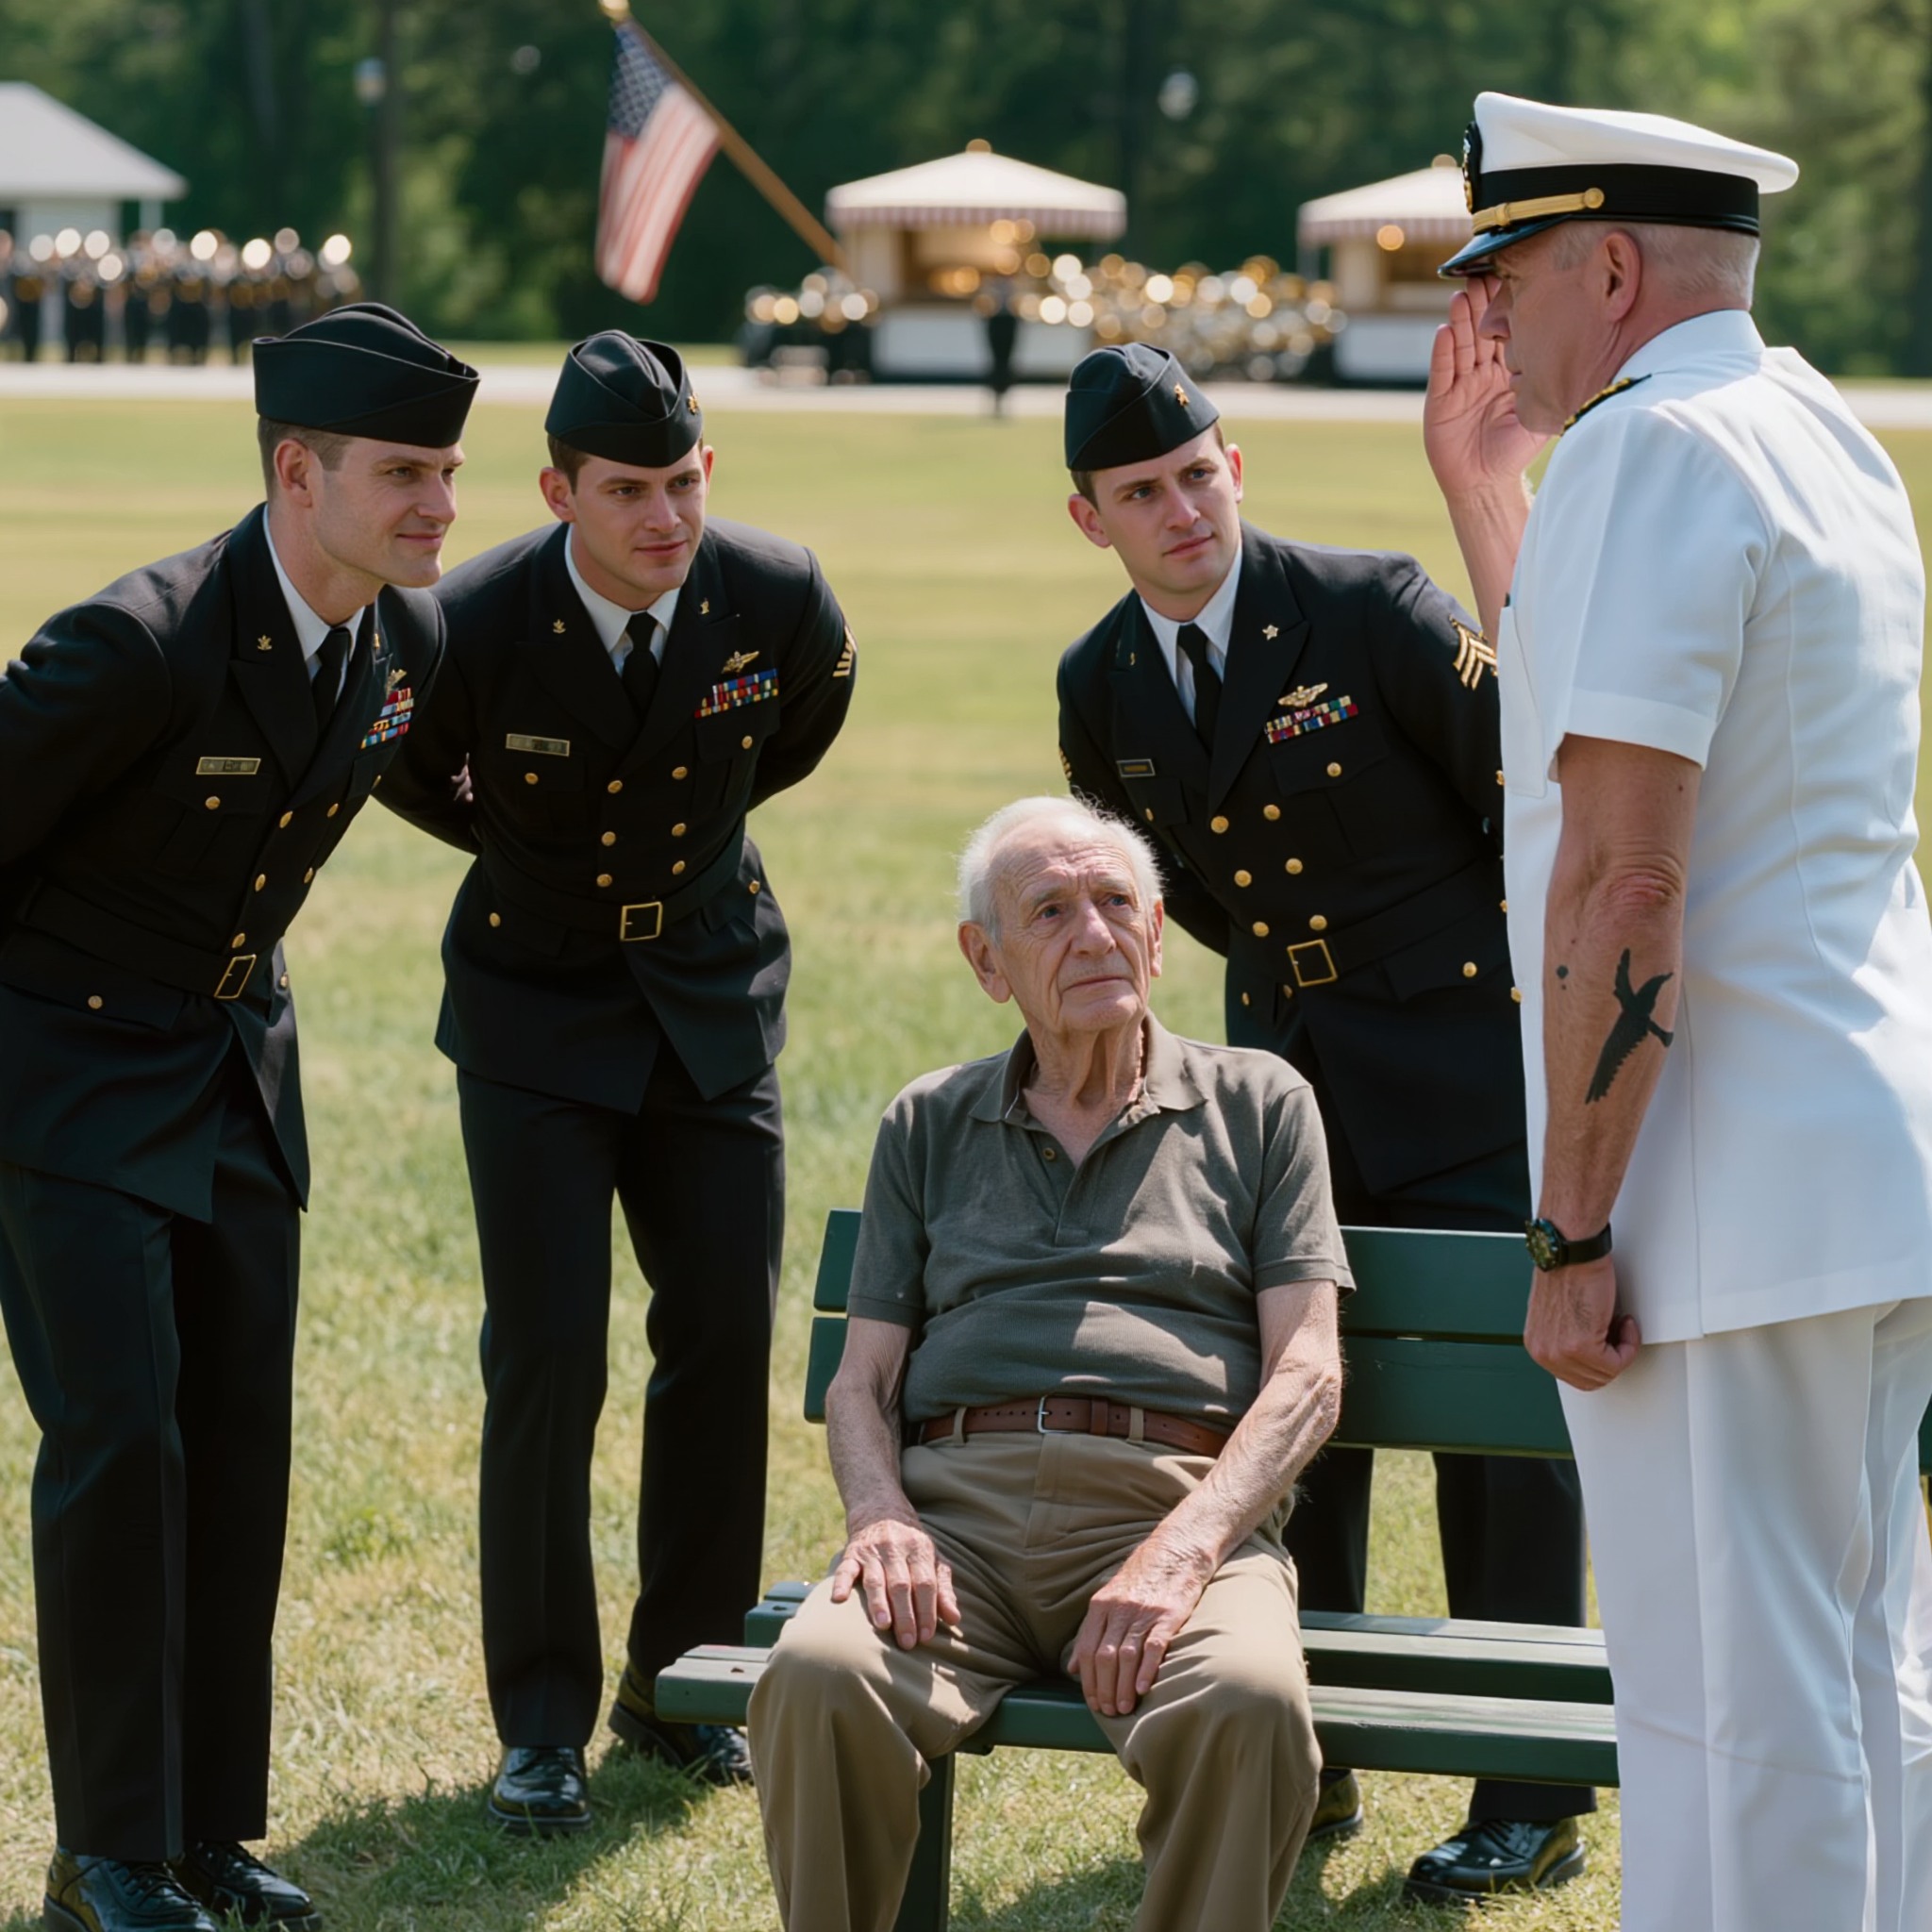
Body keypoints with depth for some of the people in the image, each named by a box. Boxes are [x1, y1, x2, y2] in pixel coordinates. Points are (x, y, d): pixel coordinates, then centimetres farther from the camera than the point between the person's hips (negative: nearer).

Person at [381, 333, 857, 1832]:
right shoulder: (473, 628, -21)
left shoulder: (780, 600, -14)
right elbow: (402, 769, 2)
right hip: (538, 1005, -3)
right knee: (549, 1359, -9)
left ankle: (683, 1681, 18)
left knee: (727, 1340, 2)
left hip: (712, 992, 3)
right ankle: (544, 1720, 3)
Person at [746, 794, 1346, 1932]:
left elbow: (1307, 1375, 6)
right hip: (959, 1504, 2)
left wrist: (1180, 1550, -12)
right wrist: (882, 1519, -6)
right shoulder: (927, 1126, 24)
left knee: (1248, 1707, -36)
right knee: (816, 1682, -32)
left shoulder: (1260, 1104, 17)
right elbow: (863, 1380, 18)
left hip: (1176, 1503, -2)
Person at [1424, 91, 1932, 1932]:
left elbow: (1620, 877, -19)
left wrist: (1568, 1236, -17)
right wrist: (1478, 485, 28)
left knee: (1725, 1712, -6)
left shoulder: (1648, 450, -13)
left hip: (1727, 1197, -10)